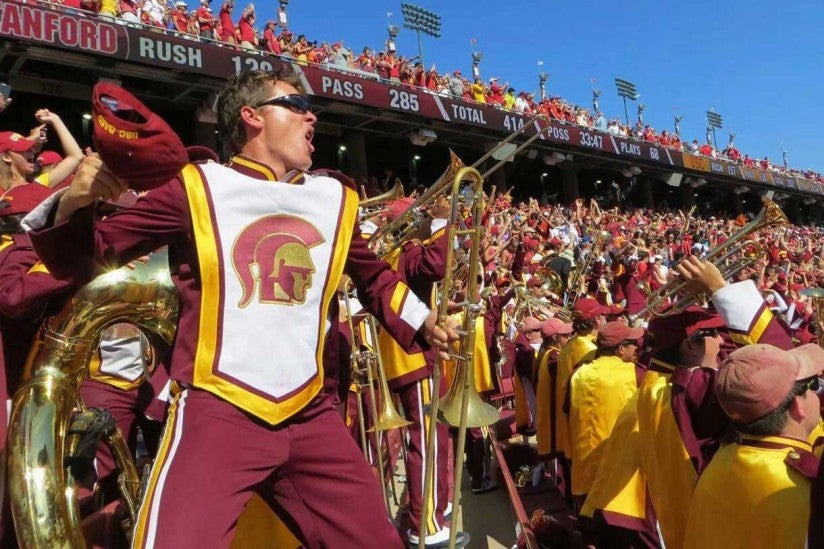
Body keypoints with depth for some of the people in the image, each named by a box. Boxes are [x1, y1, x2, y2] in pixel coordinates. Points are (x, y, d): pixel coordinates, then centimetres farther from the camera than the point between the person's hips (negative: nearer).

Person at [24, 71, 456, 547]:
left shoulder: (335, 199, 11)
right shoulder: (196, 188, -3)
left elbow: (374, 275, 27)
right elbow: (87, 260, 1)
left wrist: (422, 323, 14)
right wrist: (73, 204, -18)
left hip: (309, 414, 5)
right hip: (218, 411, -5)